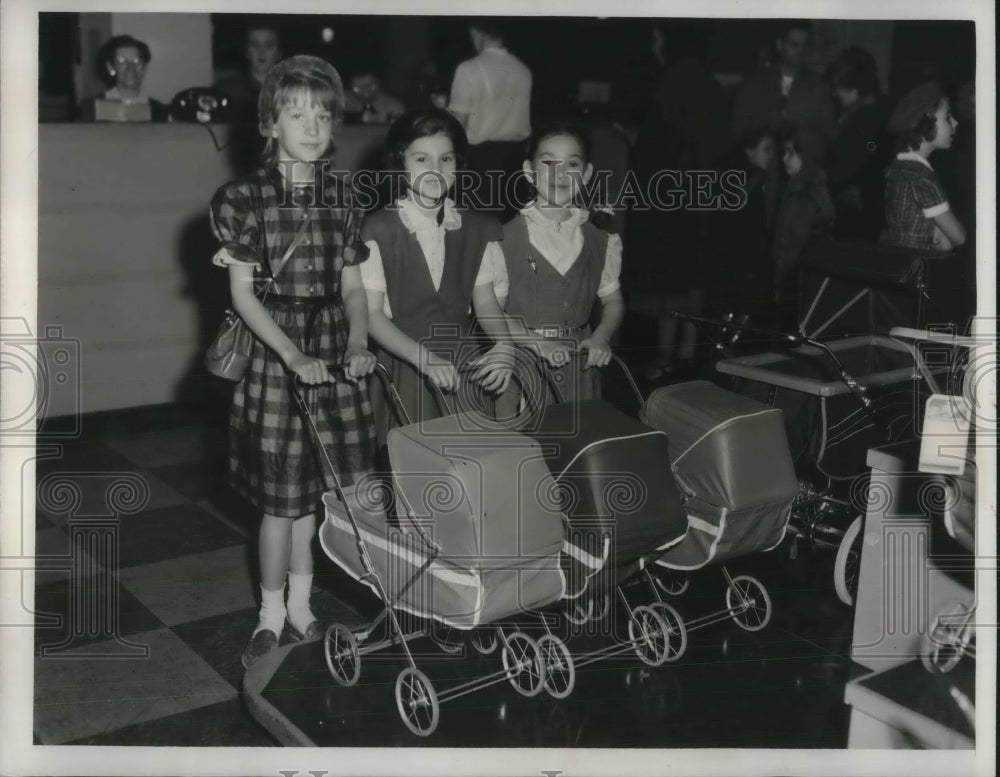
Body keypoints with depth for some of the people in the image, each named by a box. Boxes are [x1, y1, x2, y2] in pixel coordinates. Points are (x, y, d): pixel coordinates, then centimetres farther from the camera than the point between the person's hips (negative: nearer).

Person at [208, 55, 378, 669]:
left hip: (333, 349, 4)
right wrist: (293, 354, -18)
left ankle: (301, 606, 27)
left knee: (316, 487, 11)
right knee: (282, 496, 2)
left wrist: (358, 342, -8)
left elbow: (352, 284, 9)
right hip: (275, 352, -4)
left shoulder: (341, 198, 6)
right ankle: (272, 614, 20)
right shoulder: (246, 198, -6)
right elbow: (243, 293, -8)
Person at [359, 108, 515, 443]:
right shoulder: (379, 229, -7)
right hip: (402, 363, -3)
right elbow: (371, 313, -9)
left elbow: (485, 302, 8)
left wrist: (504, 344, -12)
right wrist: (423, 357, -22)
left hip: (462, 365, 3)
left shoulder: (478, 229, 7)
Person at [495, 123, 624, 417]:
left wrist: (601, 337, -5)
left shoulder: (599, 240, 6)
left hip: (577, 366, 3)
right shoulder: (506, 238, -5)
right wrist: (537, 343, -19)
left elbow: (613, 299, 15)